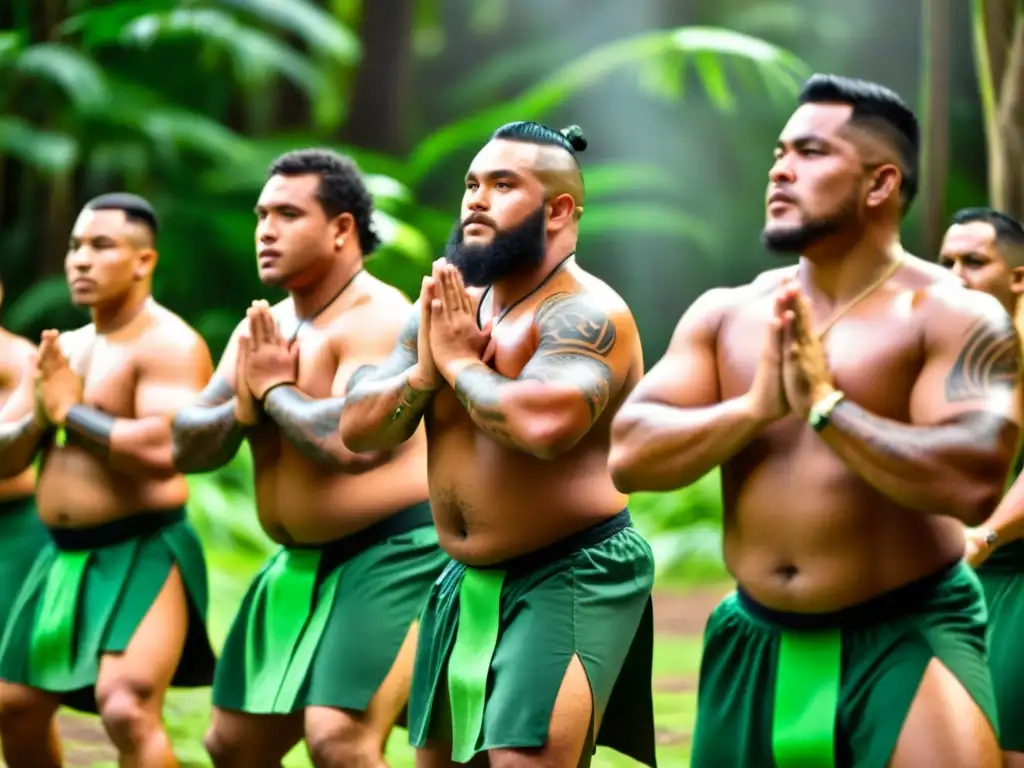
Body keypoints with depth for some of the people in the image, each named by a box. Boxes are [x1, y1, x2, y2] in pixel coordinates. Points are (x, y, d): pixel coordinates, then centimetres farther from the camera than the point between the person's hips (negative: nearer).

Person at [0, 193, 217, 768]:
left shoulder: (169, 344, -11)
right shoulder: (63, 350, 15)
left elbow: (162, 450, -28)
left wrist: (71, 411, -15)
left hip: (144, 553, -9)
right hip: (65, 557, 9)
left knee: (126, 709, -27)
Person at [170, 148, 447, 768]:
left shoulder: (379, 318, -16)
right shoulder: (262, 328, 11)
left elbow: (352, 442, -31)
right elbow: (188, 447, 8)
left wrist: (275, 389, -14)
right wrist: (243, 408, -13)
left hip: (391, 555, -9)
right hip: (300, 564, 10)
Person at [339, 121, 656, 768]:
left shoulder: (584, 312, -17)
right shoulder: (448, 309, 9)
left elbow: (543, 423, -35)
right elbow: (357, 430, 6)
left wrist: (461, 363, -17)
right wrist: (426, 369, -13)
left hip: (570, 578, -9)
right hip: (467, 582, 9)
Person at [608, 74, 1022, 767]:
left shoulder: (954, 316, -9)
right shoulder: (725, 313, 5)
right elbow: (627, 455, -4)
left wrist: (825, 404, -22)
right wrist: (755, 407, -17)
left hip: (908, 636, -5)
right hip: (755, 643, 5)